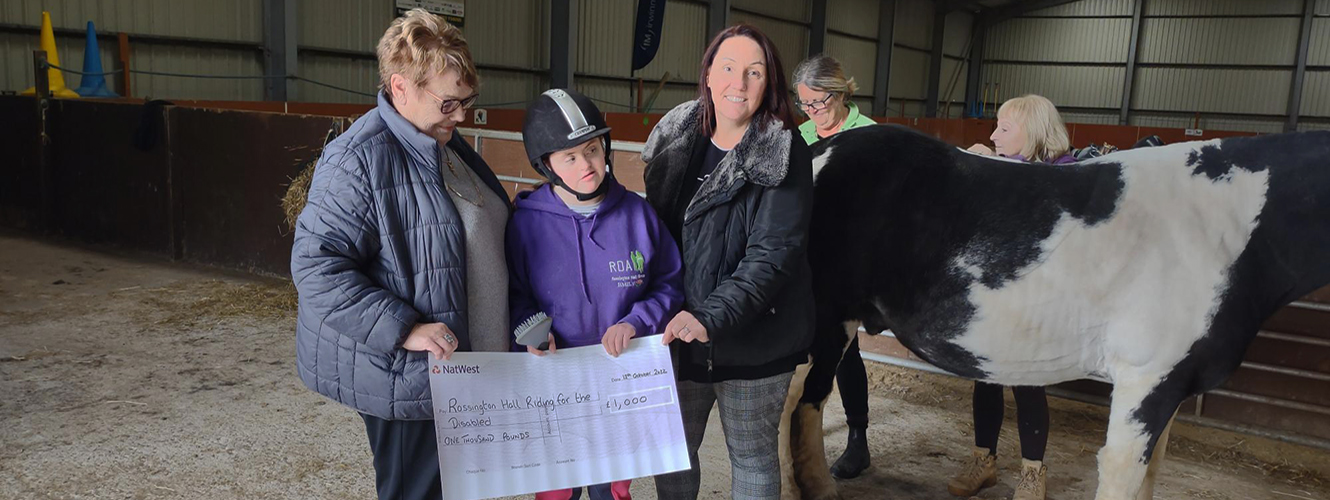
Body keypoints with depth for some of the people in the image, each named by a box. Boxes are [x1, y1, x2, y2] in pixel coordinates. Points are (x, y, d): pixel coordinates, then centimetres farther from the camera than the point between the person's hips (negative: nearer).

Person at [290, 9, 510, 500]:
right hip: (405, 380, -9)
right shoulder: (358, 159, -19)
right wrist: (403, 330, -28)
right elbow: (315, 265, -22)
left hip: (461, 372, 9)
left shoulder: (448, 146, 11)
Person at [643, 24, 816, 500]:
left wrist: (711, 315, -31)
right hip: (677, 333, 5)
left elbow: (774, 253, -20)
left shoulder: (785, 155, -13)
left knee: (752, 457, 13)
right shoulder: (677, 139, 2)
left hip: (754, 341, -4)